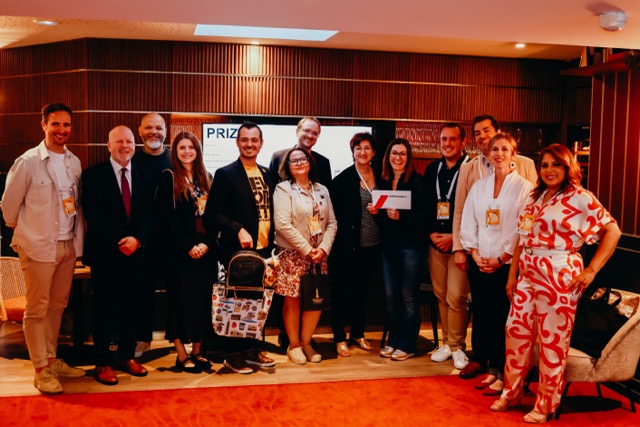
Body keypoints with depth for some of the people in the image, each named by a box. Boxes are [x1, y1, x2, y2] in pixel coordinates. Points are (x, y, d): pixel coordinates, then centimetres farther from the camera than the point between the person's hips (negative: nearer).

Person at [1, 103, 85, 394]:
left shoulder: (74, 162, 4)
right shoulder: (28, 162, -10)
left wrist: (78, 236, 8)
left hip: (68, 245, 5)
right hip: (38, 246, -5)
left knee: (57, 306, 14)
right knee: (37, 309, 3)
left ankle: (51, 359, 28)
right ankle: (41, 370, 13)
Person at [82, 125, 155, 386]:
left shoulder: (144, 177, 10)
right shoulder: (93, 175, -2)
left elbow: (149, 214, 5)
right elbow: (93, 214, -11)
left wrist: (137, 238, -12)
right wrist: (119, 241, -17)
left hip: (135, 251, 4)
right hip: (105, 253, -3)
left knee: (130, 306, 10)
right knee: (104, 308, 4)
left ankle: (128, 356, 23)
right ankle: (103, 363, 13)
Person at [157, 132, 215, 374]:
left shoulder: (206, 179, 13)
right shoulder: (168, 178, -1)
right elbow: (166, 218, -8)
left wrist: (206, 243, -6)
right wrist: (188, 246, -12)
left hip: (205, 251, 5)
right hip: (180, 251, -4)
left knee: (203, 299, 6)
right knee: (182, 298, -1)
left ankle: (197, 351, 17)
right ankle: (181, 355, 8)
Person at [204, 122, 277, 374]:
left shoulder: (266, 175, 14)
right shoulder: (225, 174, -5)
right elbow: (213, 213, -11)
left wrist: (270, 245, 7)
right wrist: (238, 230, -22)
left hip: (262, 249, 6)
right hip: (237, 251, -6)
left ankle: (252, 350, 25)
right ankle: (233, 355, 15)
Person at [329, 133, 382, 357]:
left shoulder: (379, 178, 7)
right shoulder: (342, 179, -7)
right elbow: (334, 212, -9)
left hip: (372, 246, 5)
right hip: (348, 245, -5)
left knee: (362, 290, 16)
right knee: (341, 291, 5)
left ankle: (358, 334, 30)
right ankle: (339, 338, 15)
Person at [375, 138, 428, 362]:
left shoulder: (416, 181, -6)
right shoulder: (384, 181, 9)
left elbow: (423, 214, -12)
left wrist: (401, 216, -23)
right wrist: (377, 211, -4)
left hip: (411, 244, -5)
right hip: (389, 244, 5)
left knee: (408, 297, 3)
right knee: (390, 295, 10)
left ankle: (407, 345, 14)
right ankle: (393, 340, 23)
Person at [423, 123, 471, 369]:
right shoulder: (432, 169, 11)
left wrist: (454, 237, -13)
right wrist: (431, 233, 1)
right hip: (436, 242, 5)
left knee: (456, 296, -6)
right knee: (441, 295, 10)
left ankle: (457, 346, 10)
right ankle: (446, 343, 22)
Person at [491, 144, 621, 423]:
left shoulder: (580, 197, -6)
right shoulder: (536, 197, 14)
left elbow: (612, 231, -8)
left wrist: (591, 271, -12)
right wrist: (512, 275, 13)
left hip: (558, 276, -6)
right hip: (528, 275, 7)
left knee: (552, 340, 4)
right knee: (517, 333, 11)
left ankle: (545, 405, 19)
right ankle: (511, 392, 29)